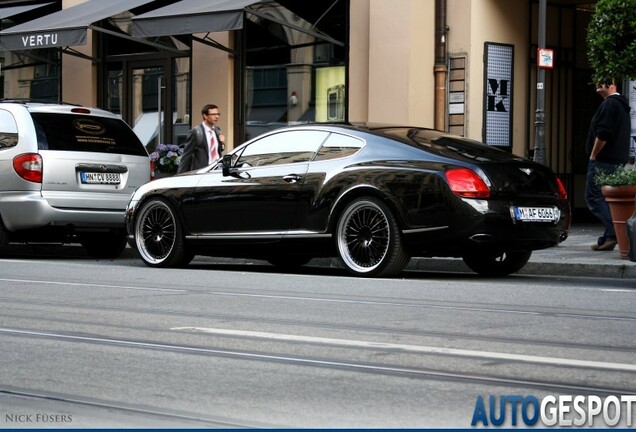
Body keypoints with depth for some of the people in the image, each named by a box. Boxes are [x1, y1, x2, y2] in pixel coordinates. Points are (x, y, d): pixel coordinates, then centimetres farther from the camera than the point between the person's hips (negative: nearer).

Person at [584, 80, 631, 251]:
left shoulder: (609, 104, -13)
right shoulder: (623, 106, 21)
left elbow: (603, 134, -22)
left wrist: (593, 155, -12)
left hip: (604, 160, -10)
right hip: (618, 160, 10)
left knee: (593, 196, -9)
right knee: (608, 198, 11)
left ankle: (614, 232, -21)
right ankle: (608, 239, 8)